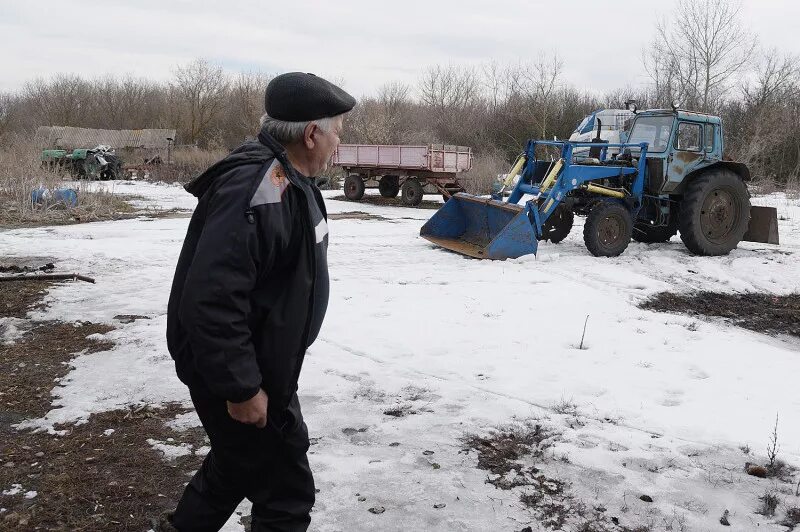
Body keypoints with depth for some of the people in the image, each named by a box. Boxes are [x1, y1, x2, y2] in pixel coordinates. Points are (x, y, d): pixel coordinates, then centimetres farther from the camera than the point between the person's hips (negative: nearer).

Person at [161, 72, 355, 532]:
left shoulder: (288, 180, 7)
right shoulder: (256, 188, -28)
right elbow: (212, 297, -33)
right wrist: (242, 387, -27)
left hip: (262, 363, 10)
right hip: (240, 375, -10)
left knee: (241, 461, 28)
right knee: (287, 490, 4)